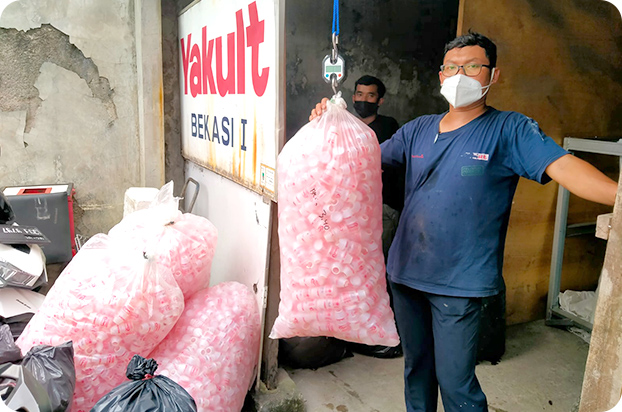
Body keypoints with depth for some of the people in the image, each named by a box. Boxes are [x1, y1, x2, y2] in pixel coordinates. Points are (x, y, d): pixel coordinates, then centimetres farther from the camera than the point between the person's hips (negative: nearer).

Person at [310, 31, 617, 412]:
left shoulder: (510, 130, -7)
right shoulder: (419, 129, 7)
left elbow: (565, 167, -20)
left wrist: (618, 194, -36)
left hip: (460, 282, -5)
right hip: (406, 272, 5)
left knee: (455, 382, 3)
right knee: (416, 367, 21)